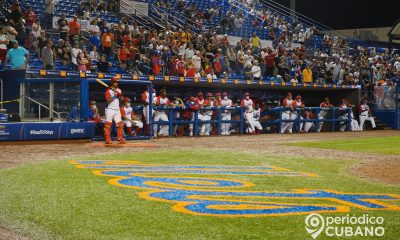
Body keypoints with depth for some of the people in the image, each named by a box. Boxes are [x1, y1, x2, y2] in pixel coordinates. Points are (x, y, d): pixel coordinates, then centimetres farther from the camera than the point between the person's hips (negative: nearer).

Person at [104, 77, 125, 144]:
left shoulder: (119, 90, 13)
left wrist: (119, 95, -9)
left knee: (120, 124, 2)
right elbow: (108, 100, -15)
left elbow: (122, 99, 9)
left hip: (117, 110, 6)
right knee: (108, 124, -7)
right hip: (110, 109, -6)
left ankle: (120, 139, 9)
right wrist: (114, 96, -22)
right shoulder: (108, 90, -5)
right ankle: (107, 139, -4)